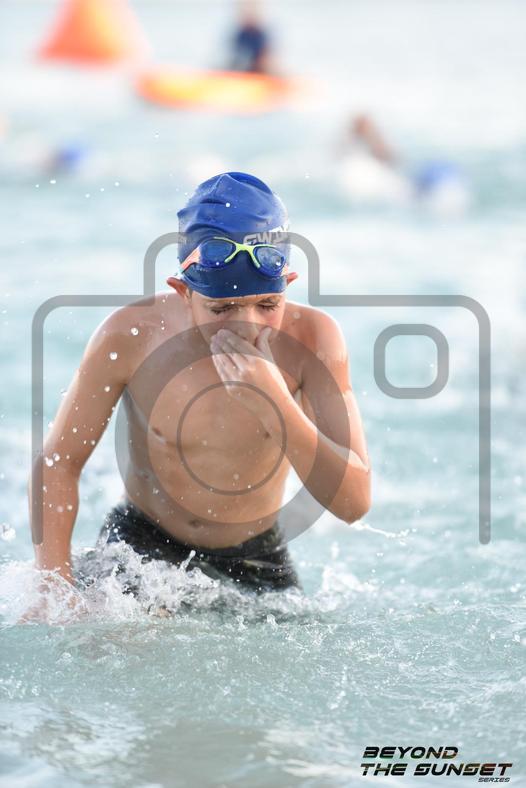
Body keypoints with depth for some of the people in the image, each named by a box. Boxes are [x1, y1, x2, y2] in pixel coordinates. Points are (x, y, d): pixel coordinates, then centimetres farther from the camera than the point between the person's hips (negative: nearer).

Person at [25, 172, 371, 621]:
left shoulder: (311, 339, -19)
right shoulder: (130, 337, -20)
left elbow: (354, 503, -23)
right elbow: (58, 463, -6)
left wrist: (275, 399, -36)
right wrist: (55, 584, -18)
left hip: (257, 564, 3)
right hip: (141, 547, -3)